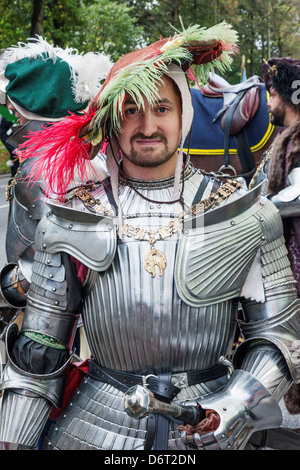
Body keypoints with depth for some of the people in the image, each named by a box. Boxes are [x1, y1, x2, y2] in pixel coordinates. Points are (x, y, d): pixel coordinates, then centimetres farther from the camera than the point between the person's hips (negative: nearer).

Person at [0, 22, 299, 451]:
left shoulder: (245, 214, -6)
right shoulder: (72, 223, -4)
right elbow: (38, 353, 1)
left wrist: (230, 411, -17)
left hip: (207, 429, 0)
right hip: (96, 427, 1)